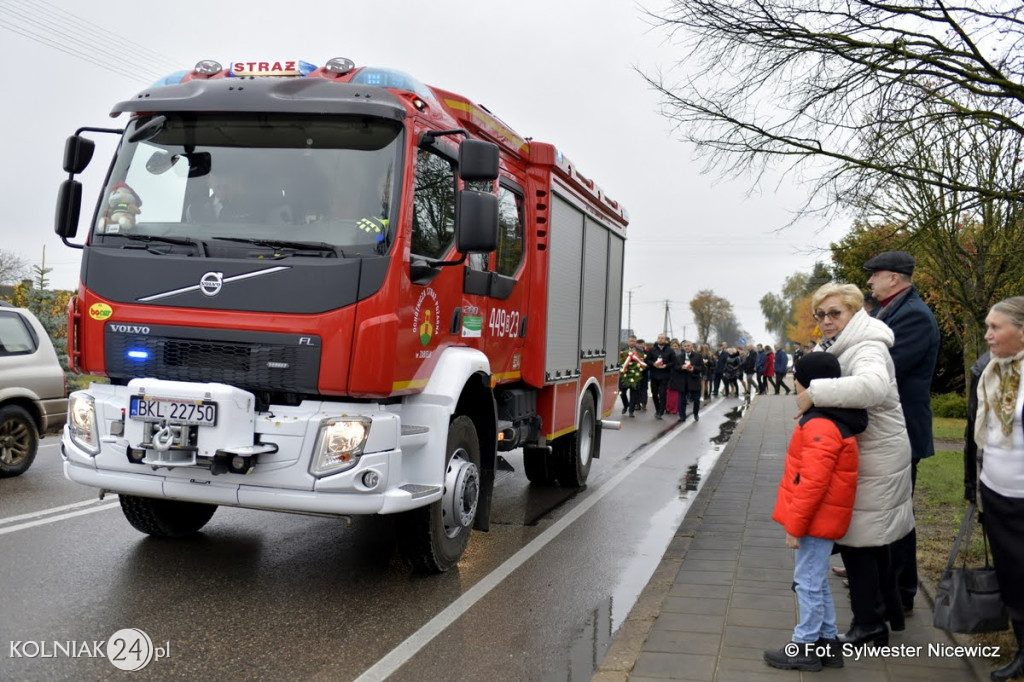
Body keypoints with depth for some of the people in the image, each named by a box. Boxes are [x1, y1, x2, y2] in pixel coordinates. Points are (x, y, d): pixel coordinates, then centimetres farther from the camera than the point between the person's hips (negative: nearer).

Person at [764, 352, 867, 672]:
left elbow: (813, 482, -26)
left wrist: (794, 525, -20)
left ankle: (806, 647, 12)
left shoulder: (820, 426, -23)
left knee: (808, 582, 1)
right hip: (821, 518, 10)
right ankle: (827, 642, 28)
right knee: (815, 580, 19)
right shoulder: (833, 420, 10)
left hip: (816, 519, -10)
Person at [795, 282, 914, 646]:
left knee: (857, 538, -1)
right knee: (871, 537, 20)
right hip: (860, 453, 10)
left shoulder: (867, 348, -21)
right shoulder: (836, 347, 11)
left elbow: (873, 385, -43)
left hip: (874, 460, -10)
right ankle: (888, 610, 35)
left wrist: (816, 392, -40)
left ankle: (870, 623, 12)